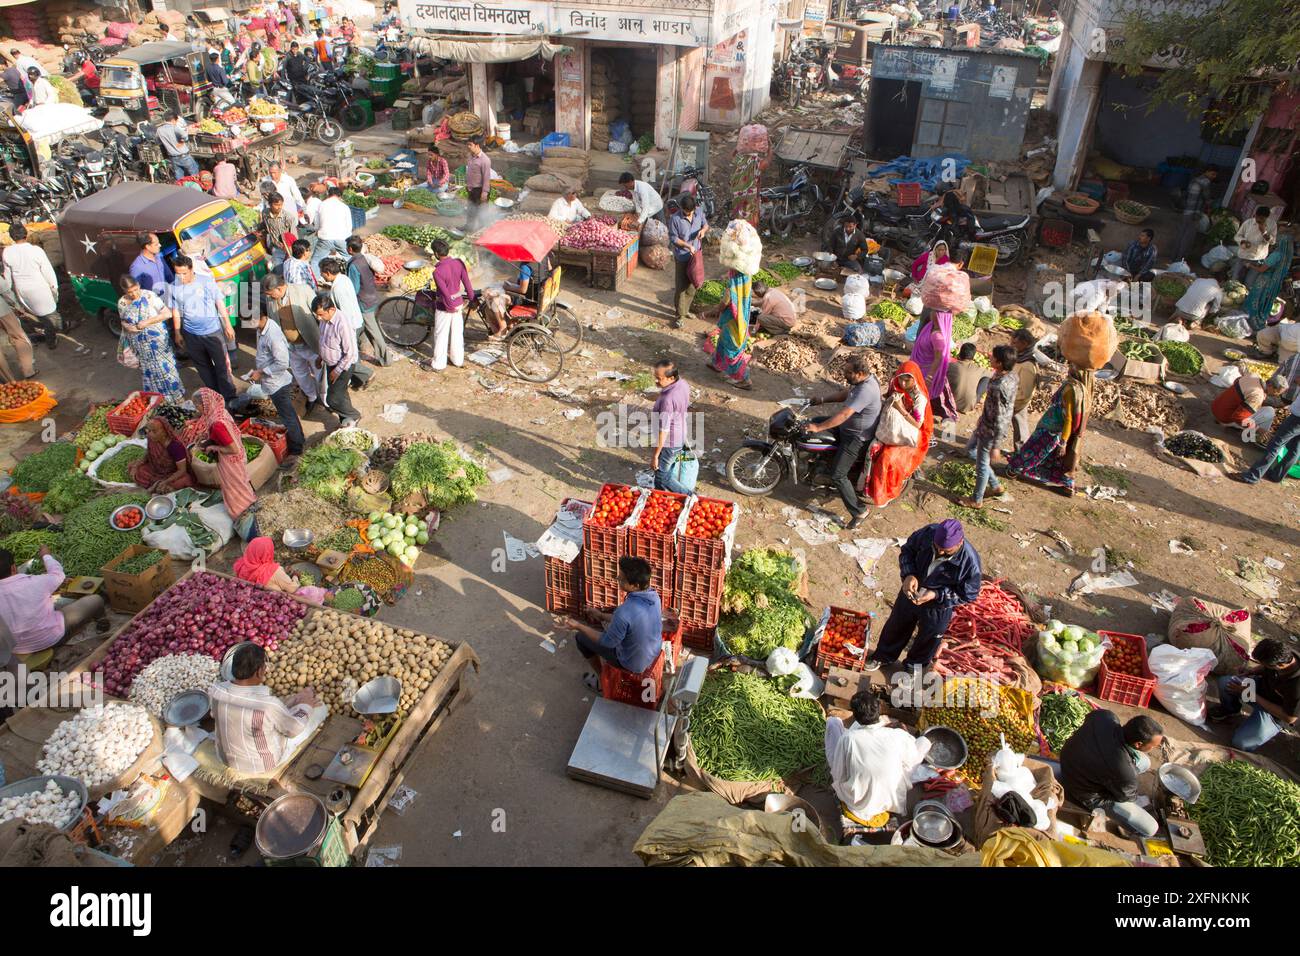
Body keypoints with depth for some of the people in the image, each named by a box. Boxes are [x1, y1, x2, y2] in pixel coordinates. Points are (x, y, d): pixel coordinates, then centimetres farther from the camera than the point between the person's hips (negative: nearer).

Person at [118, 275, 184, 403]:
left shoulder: (150, 296, -14)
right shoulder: (122, 303, -2)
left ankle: (178, 398, 16)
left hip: (158, 342, -3)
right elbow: (124, 321, 12)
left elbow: (167, 313, -15)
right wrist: (126, 327, -12)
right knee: (149, 374, 13)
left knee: (166, 369, 4)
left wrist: (147, 322, -22)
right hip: (140, 347, 3)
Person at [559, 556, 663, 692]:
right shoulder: (654, 595, -15)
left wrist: (578, 626, -11)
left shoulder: (624, 612, -38)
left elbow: (608, 642, -21)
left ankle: (602, 680, 32)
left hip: (634, 663, -6)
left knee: (581, 638, 13)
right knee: (609, 626, 30)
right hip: (654, 651, 6)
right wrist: (603, 615, 11)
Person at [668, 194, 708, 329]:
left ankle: (685, 309, 34)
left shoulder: (699, 212, -5)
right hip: (682, 257, -5)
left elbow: (706, 224, 10)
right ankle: (680, 315, 9)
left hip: (696, 254, 5)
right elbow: (673, 238, -14)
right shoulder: (675, 219, -19)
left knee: (692, 285, 16)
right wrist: (688, 246, -24)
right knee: (681, 287, -1)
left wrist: (703, 229, -14)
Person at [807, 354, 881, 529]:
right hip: (848, 428, 10)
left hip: (856, 437, -10)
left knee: (838, 476, -12)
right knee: (815, 421, 18)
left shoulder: (866, 390, -32)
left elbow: (844, 414, -35)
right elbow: (845, 394, 17)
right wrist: (823, 400, 12)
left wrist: (818, 428, -32)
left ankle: (859, 510, 2)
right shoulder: (864, 379, -1)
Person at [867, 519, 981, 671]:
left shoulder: (970, 561, -34)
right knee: (896, 625, 27)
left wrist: (937, 595, -30)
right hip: (911, 592, 3)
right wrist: (908, 574, -24)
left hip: (938, 608, -3)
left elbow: (968, 594, -19)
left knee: (927, 641, 24)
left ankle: (912, 668, 53)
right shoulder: (928, 533, -26)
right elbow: (907, 550, -7)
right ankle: (884, 656, 56)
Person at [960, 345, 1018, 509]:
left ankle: (977, 500, 32)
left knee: (982, 464, 10)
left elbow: (1000, 419, -28)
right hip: (986, 423, 10)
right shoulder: (1010, 375, -5)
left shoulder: (999, 387, -34)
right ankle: (996, 486, 37)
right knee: (971, 448, 28)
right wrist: (982, 418, 24)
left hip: (991, 431, -10)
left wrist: (996, 446, -21)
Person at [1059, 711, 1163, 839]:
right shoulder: (1123, 772, -38)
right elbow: (1128, 796, -14)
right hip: (1087, 796, -7)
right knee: (1150, 828, -2)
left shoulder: (1105, 715, -24)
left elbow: (1091, 716, 4)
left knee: (1144, 762, 9)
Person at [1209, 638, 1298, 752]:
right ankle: (1230, 710, 19)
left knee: (1241, 743, -14)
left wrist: (1254, 696, -24)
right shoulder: (1283, 654, -23)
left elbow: (1289, 718, -25)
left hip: (1275, 713, -6)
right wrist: (1252, 670, -13)